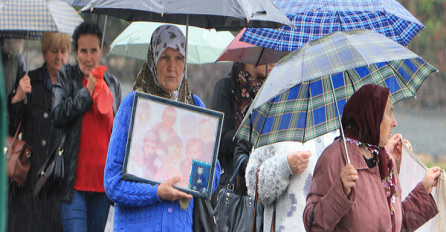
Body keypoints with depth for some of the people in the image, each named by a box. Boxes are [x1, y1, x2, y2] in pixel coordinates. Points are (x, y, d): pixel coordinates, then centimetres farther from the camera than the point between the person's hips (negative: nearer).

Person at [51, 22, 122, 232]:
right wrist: (88, 91, -9)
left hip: (103, 182, 4)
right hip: (74, 181, -4)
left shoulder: (112, 84, 15)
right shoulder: (66, 77, 3)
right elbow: (58, 114, -13)